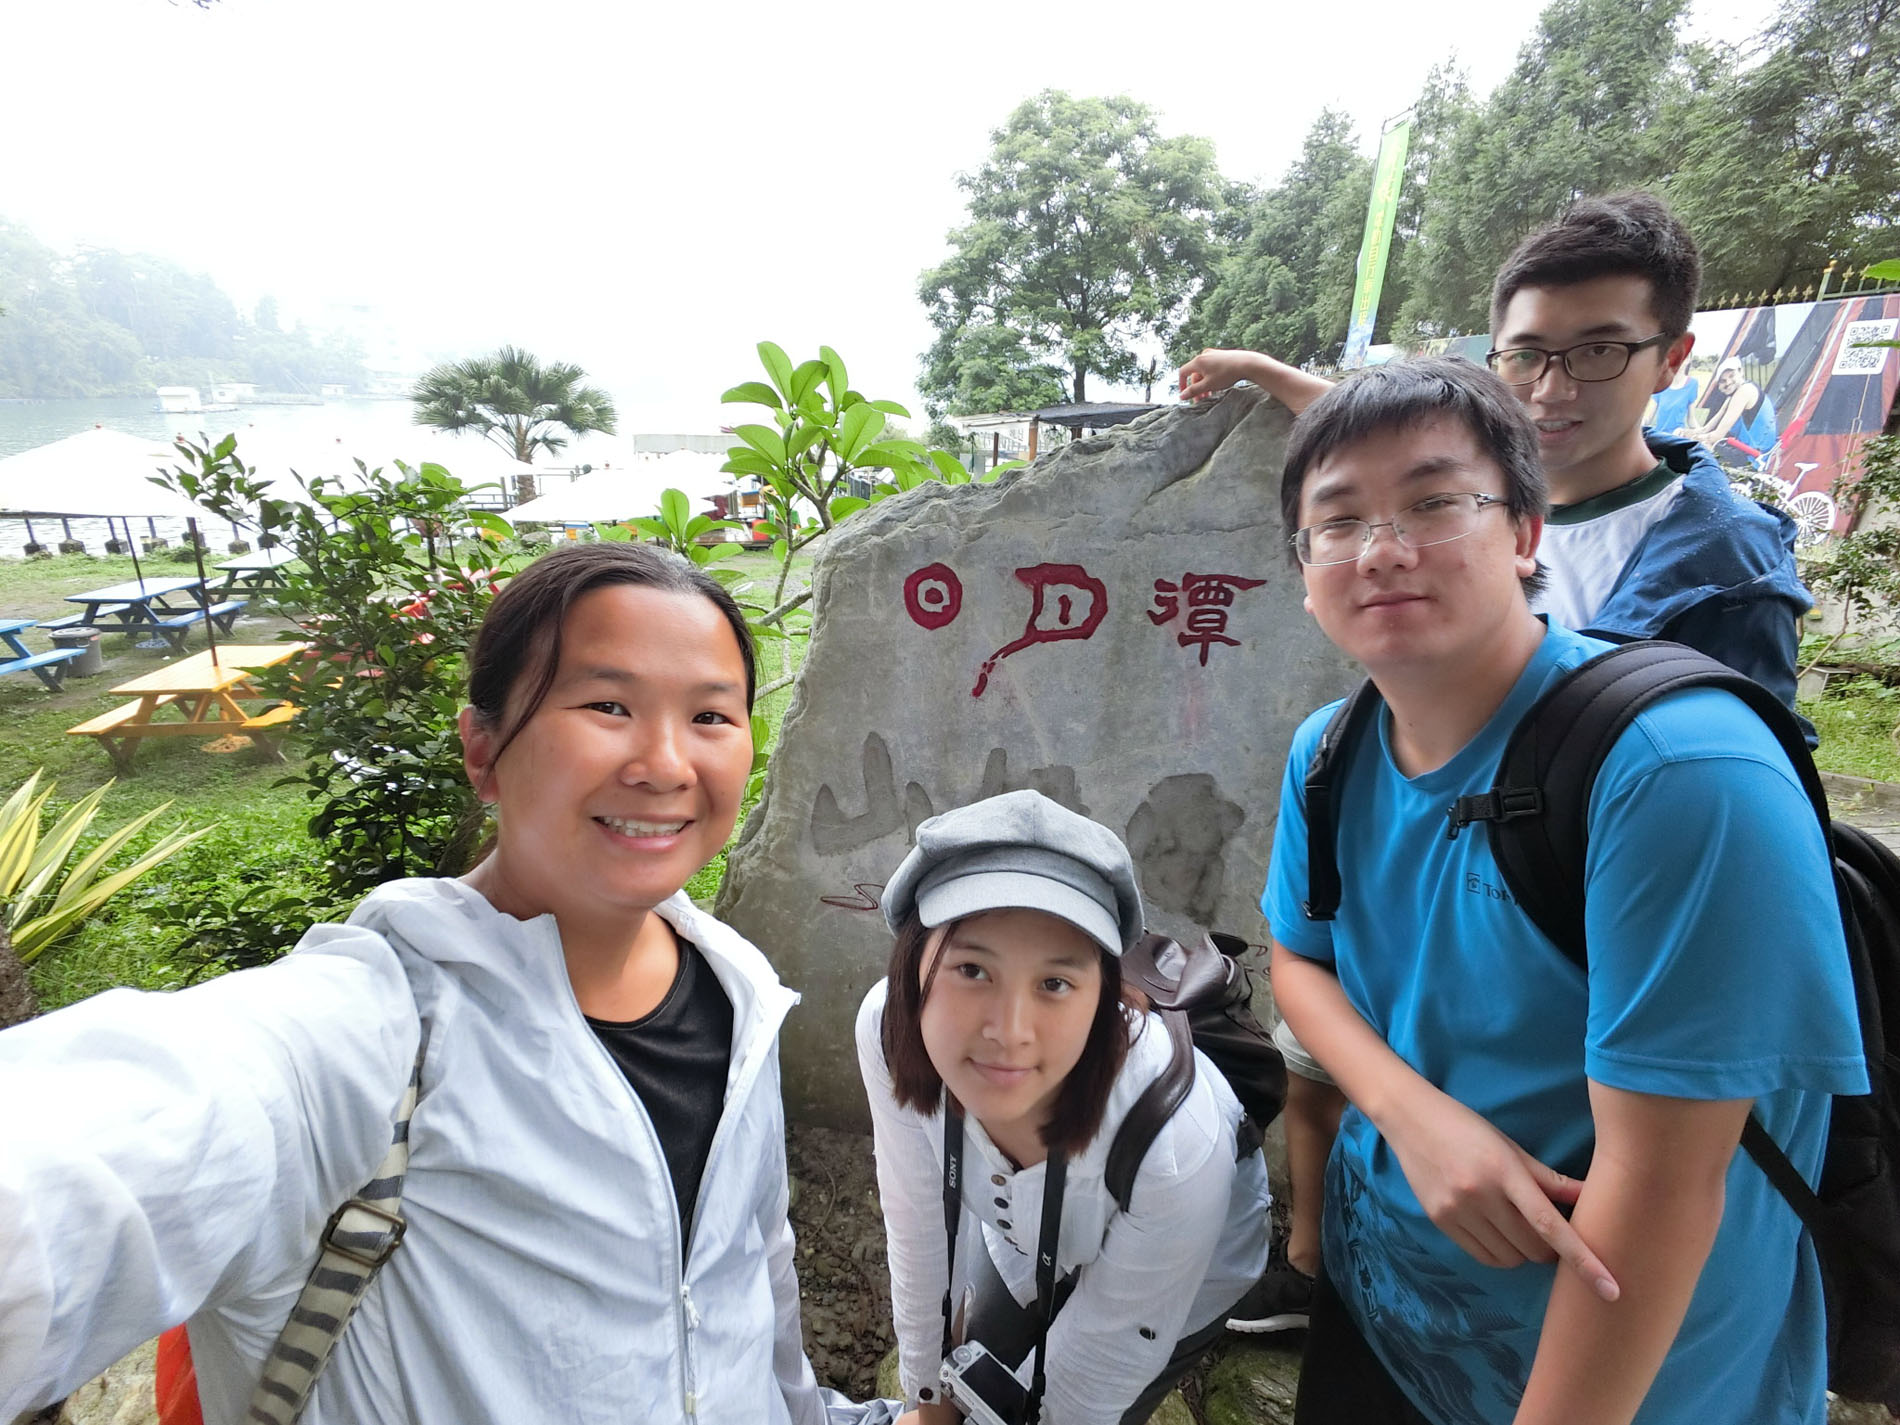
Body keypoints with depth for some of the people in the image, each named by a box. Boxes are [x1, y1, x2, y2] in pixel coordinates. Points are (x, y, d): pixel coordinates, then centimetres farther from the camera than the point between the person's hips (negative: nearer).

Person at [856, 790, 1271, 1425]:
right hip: (1022, 1236, 3)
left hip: (1170, 1276, -2)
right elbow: (918, 1229, -15)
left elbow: (1097, 1369, -23)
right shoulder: (888, 1030, -34)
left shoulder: (1177, 1146, -43)